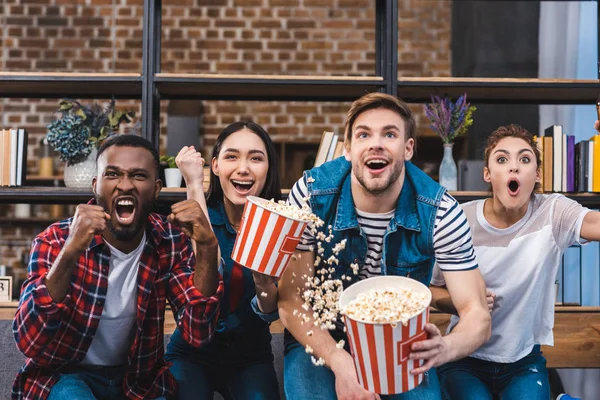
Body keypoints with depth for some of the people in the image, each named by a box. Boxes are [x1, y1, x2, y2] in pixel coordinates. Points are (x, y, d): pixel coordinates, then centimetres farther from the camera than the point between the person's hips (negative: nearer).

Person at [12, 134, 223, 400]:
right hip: (64, 375, -2)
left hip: (138, 378, 3)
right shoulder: (55, 241, -17)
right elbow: (29, 343, -30)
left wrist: (207, 247, -30)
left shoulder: (171, 241, -11)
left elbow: (197, 334, -19)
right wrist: (70, 252, -42)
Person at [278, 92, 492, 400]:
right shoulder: (311, 195, -19)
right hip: (321, 340, -1)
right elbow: (290, 300, -15)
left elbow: (476, 314, -18)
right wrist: (340, 362, -30)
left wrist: (445, 348, -41)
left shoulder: (440, 212, -17)